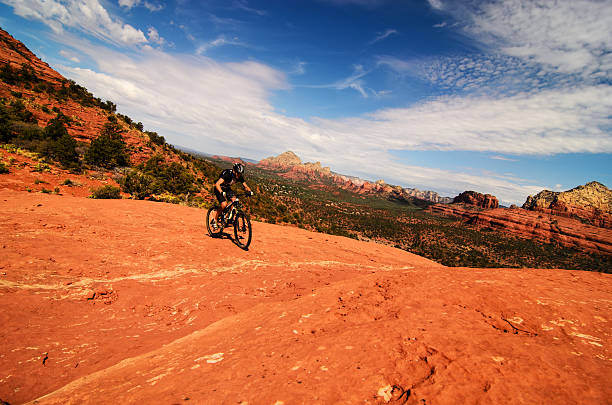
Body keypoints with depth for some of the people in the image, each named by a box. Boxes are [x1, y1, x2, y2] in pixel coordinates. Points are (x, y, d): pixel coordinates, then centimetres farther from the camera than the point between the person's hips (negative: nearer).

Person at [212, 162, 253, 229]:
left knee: (234, 200, -19)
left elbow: (245, 186, -11)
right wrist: (222, 192, -58)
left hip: (227, 188, 6)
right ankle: (215, 220, -2)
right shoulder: (227, 174, -33)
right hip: (219, 189, -5)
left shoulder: (240, 176, -16)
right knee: (224, 205, -22)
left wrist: (249, 191, -33)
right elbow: (217, 184, -42)